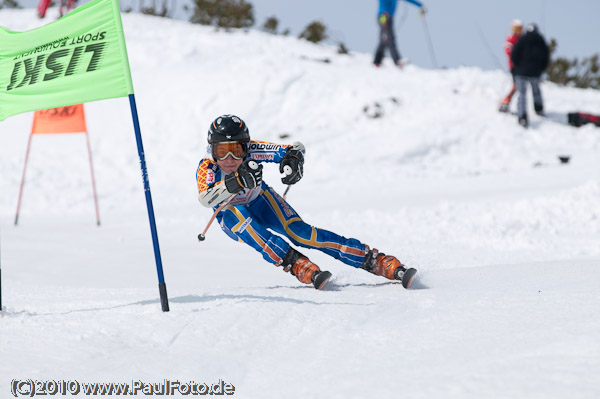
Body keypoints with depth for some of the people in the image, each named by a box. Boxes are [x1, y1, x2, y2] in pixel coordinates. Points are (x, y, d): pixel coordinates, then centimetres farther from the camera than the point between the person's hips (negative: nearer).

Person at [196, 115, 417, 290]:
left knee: (300, 233, -22)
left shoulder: (250, 151, -28)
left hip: (261, 203, 0)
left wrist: (293, 160, -50)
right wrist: (237, 181, -66)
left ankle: (385, 264, -27)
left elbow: (296, 149, -27)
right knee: (234, 213, -36)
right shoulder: (207, 168, -31)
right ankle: (301, 267, -39)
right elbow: (205, 199, -51)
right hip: (232, 219, 0)